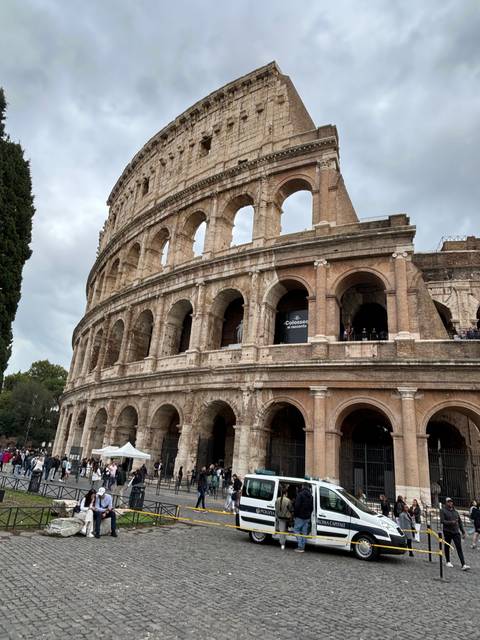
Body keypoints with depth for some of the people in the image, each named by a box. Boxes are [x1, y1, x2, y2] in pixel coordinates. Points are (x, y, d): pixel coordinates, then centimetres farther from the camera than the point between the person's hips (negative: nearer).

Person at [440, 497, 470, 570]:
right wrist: (451, 522, -27)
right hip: (447, 532, -3)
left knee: (459, 548, -5)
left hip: (456, 532, 3)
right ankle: (448, 562, 26)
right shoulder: (443, 510, -6)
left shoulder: (455, 511, 10)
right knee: (447, 547, 10)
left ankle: (463, 565, -8)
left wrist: (463, 531, 11)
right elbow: (442, 521, -15)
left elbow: (460, 521, 15)